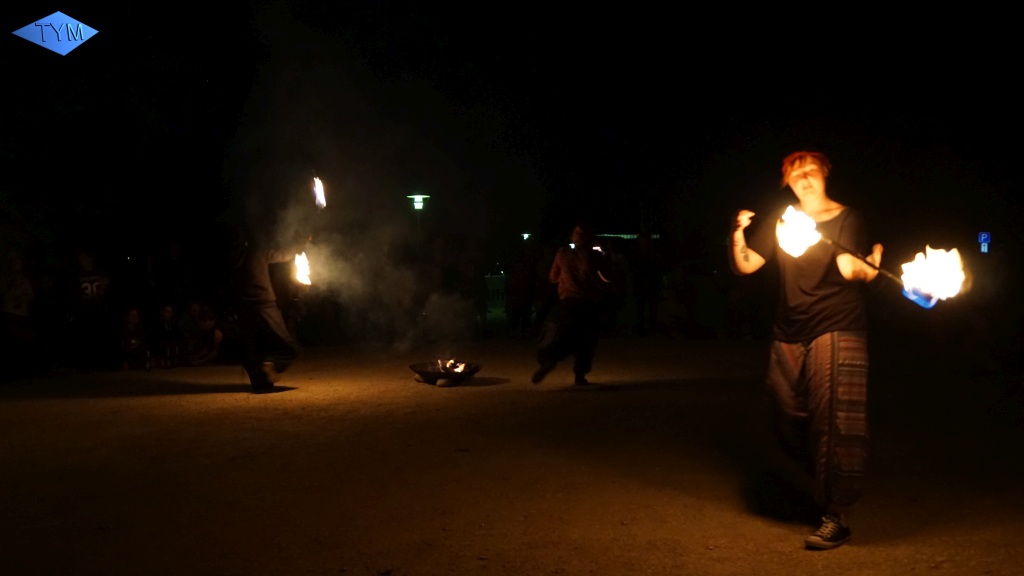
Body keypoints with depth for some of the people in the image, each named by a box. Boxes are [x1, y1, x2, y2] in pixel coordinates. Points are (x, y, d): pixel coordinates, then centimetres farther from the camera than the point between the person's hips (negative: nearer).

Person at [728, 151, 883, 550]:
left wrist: (867, 267, -36)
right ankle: (820, 485, 37)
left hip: (837, 330, -4)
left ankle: (835, 517, -3)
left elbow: (848, 270, -13)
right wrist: (738, 234, -14)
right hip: (789, 336, 4)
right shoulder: (780, 222, 10)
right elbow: (745, 266, 4)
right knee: (789, 421, 9)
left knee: (832, 421, -10)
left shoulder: (847, 219, 0)